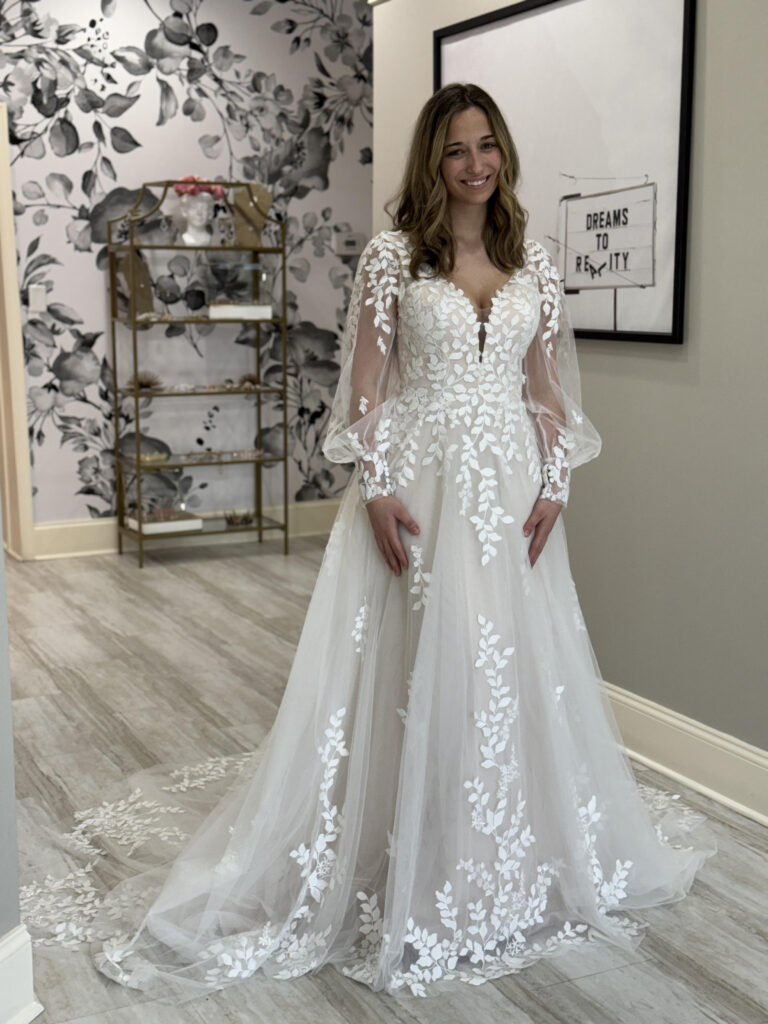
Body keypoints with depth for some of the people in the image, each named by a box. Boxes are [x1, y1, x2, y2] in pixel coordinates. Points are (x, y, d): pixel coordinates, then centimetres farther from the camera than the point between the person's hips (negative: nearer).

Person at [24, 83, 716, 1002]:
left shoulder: (532, 262, 10)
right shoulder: (392, 254, -1)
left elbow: (549, 386, 10)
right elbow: (366, 383, -4)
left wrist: (554, 486, 1)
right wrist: (377, 491, -12)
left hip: (510, 486, 4)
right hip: (418, 480, -4)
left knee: (516, 666, 10)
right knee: (414, 668, 1)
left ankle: (518, 858, 30)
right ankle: (412, 872, 17)